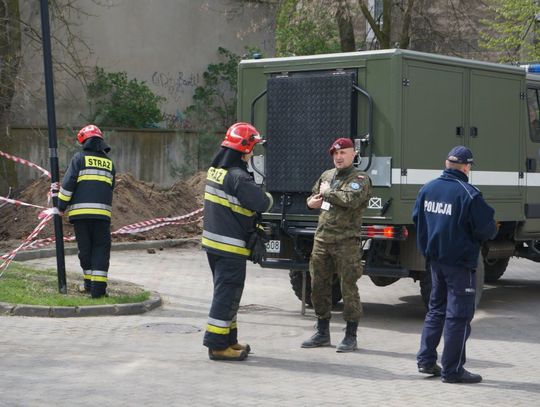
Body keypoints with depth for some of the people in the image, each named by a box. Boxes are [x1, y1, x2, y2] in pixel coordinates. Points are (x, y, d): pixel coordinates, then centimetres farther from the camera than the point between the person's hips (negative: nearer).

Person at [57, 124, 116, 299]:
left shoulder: (79, 158, 2)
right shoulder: (109, 163, 14)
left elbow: (68, 183, -5)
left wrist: (62, 206, 3)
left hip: (80, 212, -1)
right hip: (102, 212, 1)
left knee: (85, 248, 11)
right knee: (101, 249, 4)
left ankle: (89, 283, 19)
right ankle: (98, 287, -6)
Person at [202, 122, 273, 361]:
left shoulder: (215, 170, 9)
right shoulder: (238, 177, -21)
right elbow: (262, 203, -22)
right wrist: (268, 197, 0)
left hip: (212, 242, 9)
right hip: (231, 247, -9)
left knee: (225, 292, 18)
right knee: (227, 294, -4)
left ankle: (228, 339, 26)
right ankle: (218, 345, -2)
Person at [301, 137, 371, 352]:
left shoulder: (360, 179, -5)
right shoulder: (327, 175, 16)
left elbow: (351, 199, -24)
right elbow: (312, 196, 30)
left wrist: (326, 193, -11)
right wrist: (312, 201, 5)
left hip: (346, 242, -7)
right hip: (322, 239, 7)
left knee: (348, 288, -3)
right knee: (319, 286, 10)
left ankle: (351, 337, 5)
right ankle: (322, 333, 22)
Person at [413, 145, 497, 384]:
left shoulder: (428, 189, 2)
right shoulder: (469, 194, -19)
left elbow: (417, 218, 13)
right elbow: (486, 230, -16)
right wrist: (492, 230, 5)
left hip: (435, 259, 7)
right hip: (459, 261, -7)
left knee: (436, 308, 20)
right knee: (458, 315, 1)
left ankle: (426, 360, 20)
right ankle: (452, 370, 4)